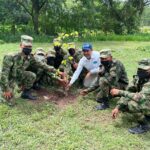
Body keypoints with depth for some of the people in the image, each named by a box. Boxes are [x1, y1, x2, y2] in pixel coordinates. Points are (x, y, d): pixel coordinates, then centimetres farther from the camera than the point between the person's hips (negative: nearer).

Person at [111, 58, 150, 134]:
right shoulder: (138, 78, -6)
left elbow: (140, 98, -44)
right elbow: (128, 92, -4)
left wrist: (119, 92, -37)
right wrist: (117, 107, -14)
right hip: (143, 103, 8)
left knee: (132, 104, -32)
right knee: (122, 105, 2)